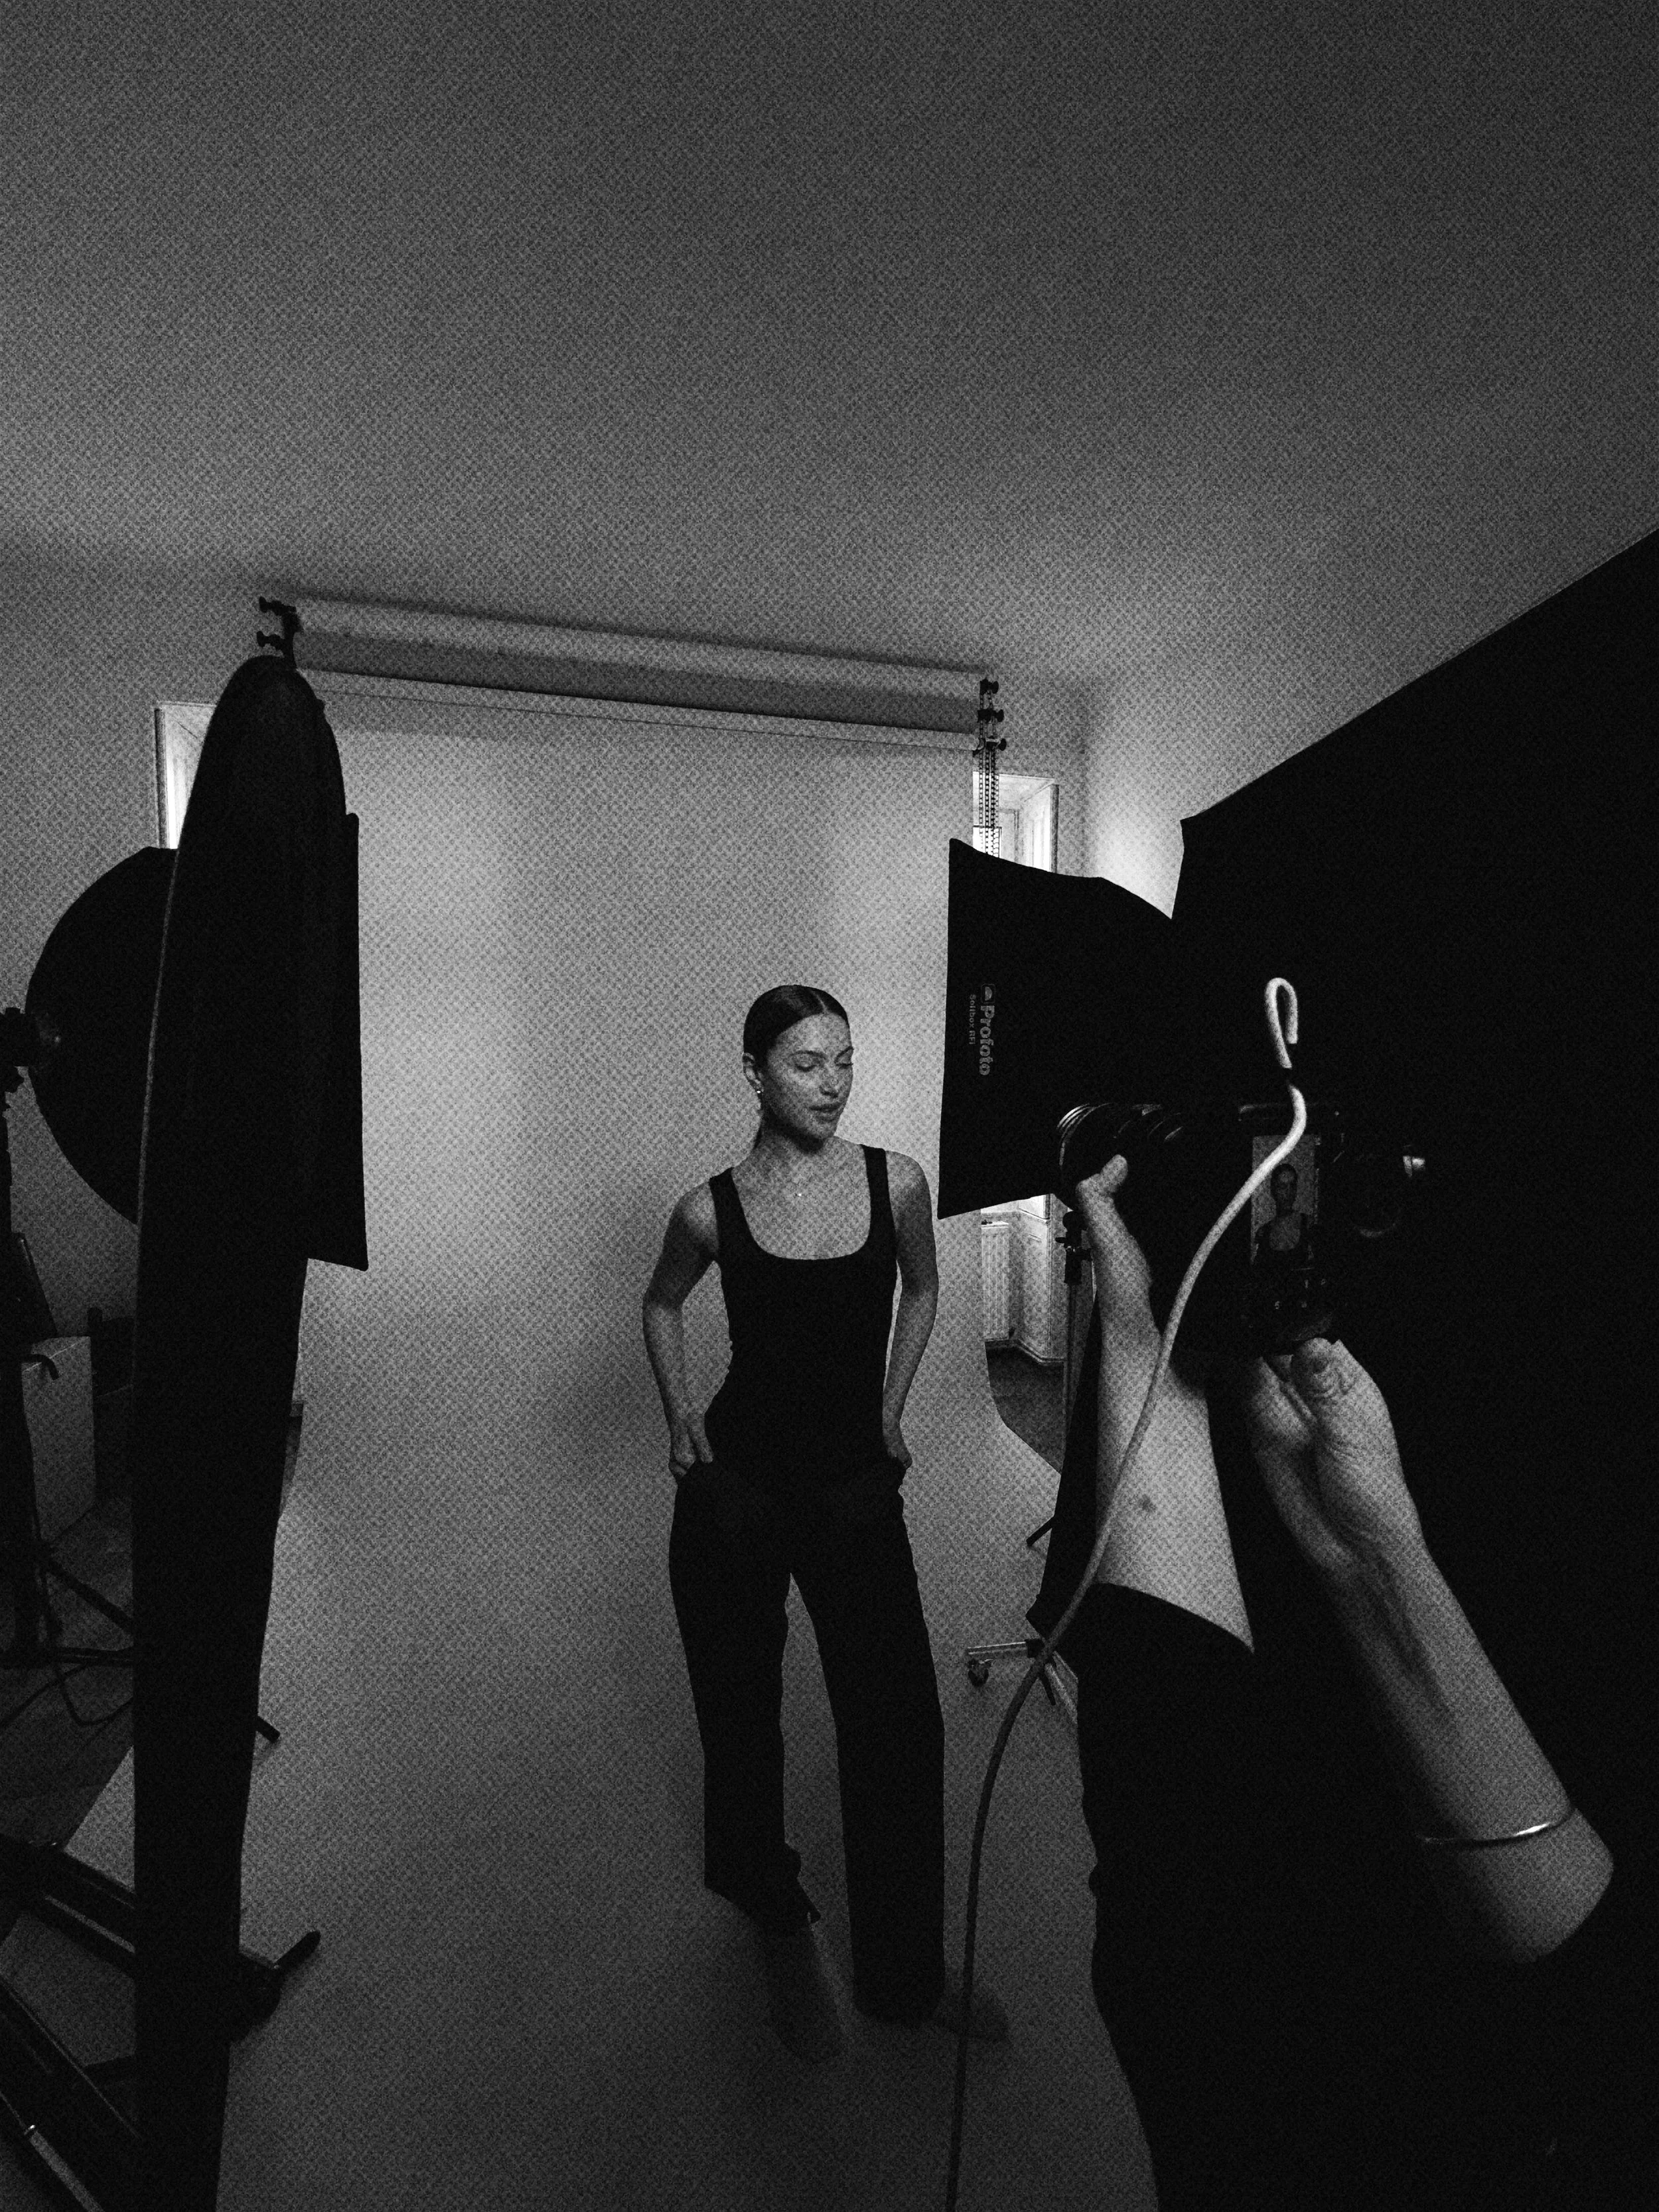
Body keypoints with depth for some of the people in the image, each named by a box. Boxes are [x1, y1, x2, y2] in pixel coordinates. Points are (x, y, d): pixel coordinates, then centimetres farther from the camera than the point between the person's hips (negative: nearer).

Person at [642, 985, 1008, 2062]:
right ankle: (778, 1922, 46)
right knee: (743, 1717, 16)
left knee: (901, 1721, 4)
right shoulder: (711, 1209, -11)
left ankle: (908, 1971, 31)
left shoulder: (897, 1183, -10)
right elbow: (662, 1305, 10)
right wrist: (680, 1414, 1)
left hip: (858, 1485, 1)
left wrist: (890, 1408, 7)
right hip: (735, 1487, 0)